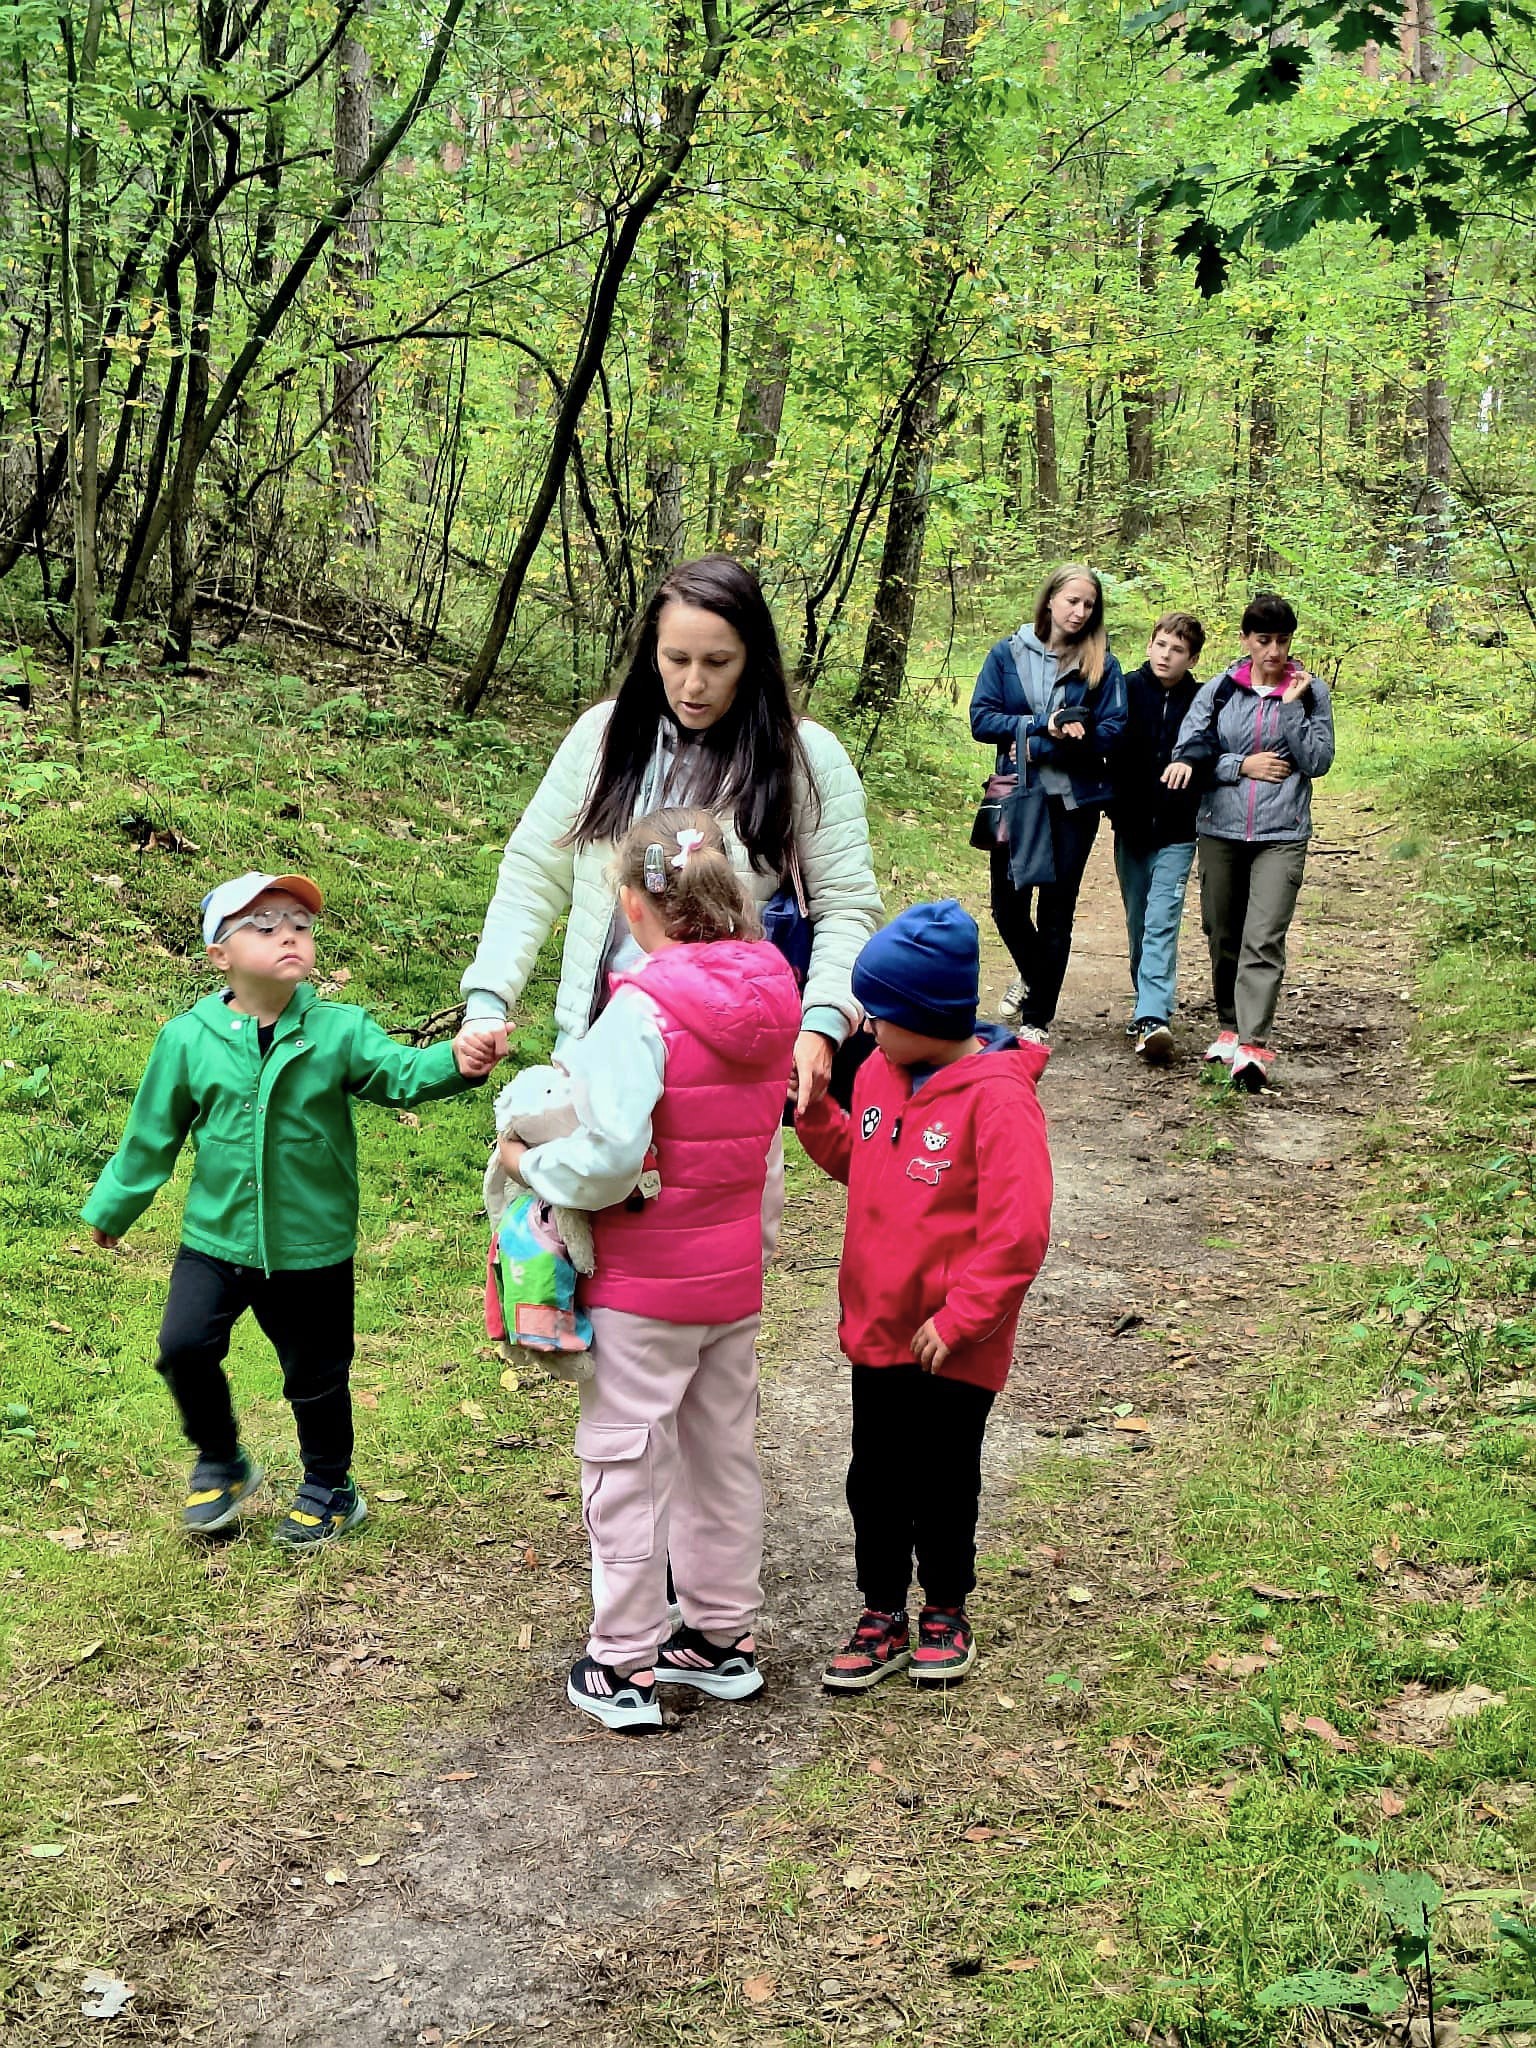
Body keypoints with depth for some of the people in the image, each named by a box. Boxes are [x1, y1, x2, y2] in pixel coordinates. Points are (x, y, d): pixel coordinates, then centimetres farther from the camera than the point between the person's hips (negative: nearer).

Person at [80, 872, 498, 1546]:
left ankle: (329, 1491, 35)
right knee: (184, 1345, -9)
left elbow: (400, 1072, -24)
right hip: (215, 1238, 1)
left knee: (316, 1376, 10)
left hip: (312, 1247, -1)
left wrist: (456, 1060, -45)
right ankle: (221, 1463, 20)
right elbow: (151, 1134, 6)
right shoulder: (188, 1039, -6)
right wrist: (111, 1208, 16)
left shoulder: (340, 1030, -9)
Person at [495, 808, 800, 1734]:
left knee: (626, 1463, 7)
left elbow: (607, 1160, -28)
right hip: (736, 1272, 7)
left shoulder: (645, 1008, -23)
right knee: (724, 1450, 19)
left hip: (645, 1281, -7)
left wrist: (528, 1161, -11)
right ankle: (723, 1635, 32)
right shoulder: (769, 992, -1)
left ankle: (625, 1666, 16)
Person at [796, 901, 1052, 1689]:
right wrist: (812, 1108, 2)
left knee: (943, 1486, 12)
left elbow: (1016, 1232, -22)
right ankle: (882, 1622, 29)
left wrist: (958, 1318, -20)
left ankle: (946, 1613, 33)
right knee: (874, 1482, 14)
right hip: (876, 1327, 6)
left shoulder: (996, 1096, -21)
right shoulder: (881, 1073, 2)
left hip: (953, 1345, -6)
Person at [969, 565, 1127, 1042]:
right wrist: (1043, 725, -17)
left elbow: (1111, 732, -8)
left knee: (1056, 910, 4)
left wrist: (1032, 745, -15)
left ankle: (1037, 1018, 14)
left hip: (1075, 801, -1)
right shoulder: (1007, 654, 2)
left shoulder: (1102, 665, 0)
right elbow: (981, 718, -5)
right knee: (1008, 905, 5)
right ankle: (1032, 974, 37)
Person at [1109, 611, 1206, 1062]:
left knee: (1162, 923, -11)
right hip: (1131, 828, 3)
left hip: (1176, 834, -2)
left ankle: (1152, 1017, -18)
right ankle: (1148, 1005, 27)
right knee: (1138, 921, 13)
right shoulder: (1126, 689, -2)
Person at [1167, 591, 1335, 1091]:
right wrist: (1242, 765, -10)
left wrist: (1292, 706, -9)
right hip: (1220, 829, 3)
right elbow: (1188, 751, 1)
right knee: (1223, 936, 12)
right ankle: (1230, 1026, 30)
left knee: (1263, 940, -14)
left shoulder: (1311, 691, 5)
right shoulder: (1220, 689, 6)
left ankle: (1253, 1046, -20)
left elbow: (1318, 761, -2)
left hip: (1282, 834, -2)